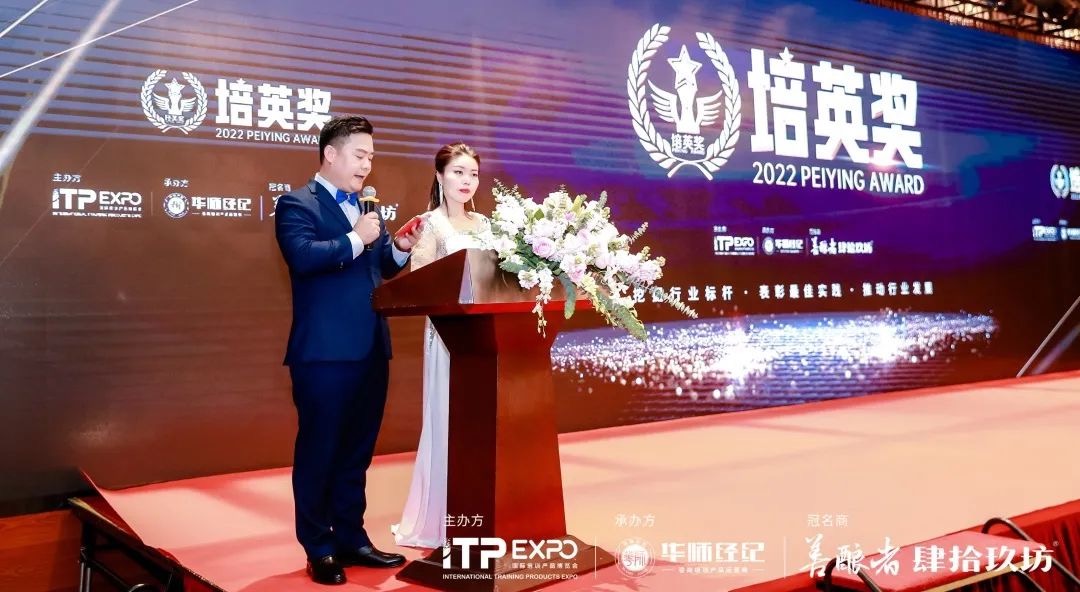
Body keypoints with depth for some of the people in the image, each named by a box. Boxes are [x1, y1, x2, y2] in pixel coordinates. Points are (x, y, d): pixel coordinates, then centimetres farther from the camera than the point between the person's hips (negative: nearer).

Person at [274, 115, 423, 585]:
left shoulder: (366, 208, 17)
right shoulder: (297, 204, -5)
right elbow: (302, 256, -22)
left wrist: (400, 248, -1)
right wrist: (356, 239, -20)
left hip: (370, 349, 7)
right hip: (325, 351, -7)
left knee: (357, 451, 15)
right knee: (319, 450, 4)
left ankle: (351, 538, 27)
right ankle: (319, 550, 15)